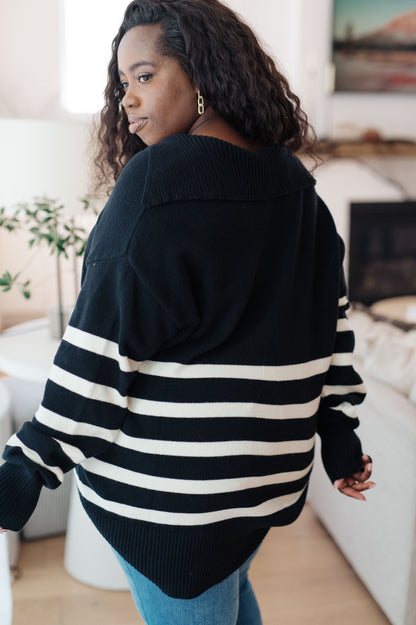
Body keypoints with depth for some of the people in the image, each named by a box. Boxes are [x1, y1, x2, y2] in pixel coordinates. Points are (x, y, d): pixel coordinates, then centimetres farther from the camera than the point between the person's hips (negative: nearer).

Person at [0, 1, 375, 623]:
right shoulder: (296, 185, 1)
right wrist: (340, 437, 14)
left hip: (171, 480, -6)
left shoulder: (156, 180, -18)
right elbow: (329, 322, 5)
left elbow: (105, 343, -22)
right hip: (270, 465, 7)